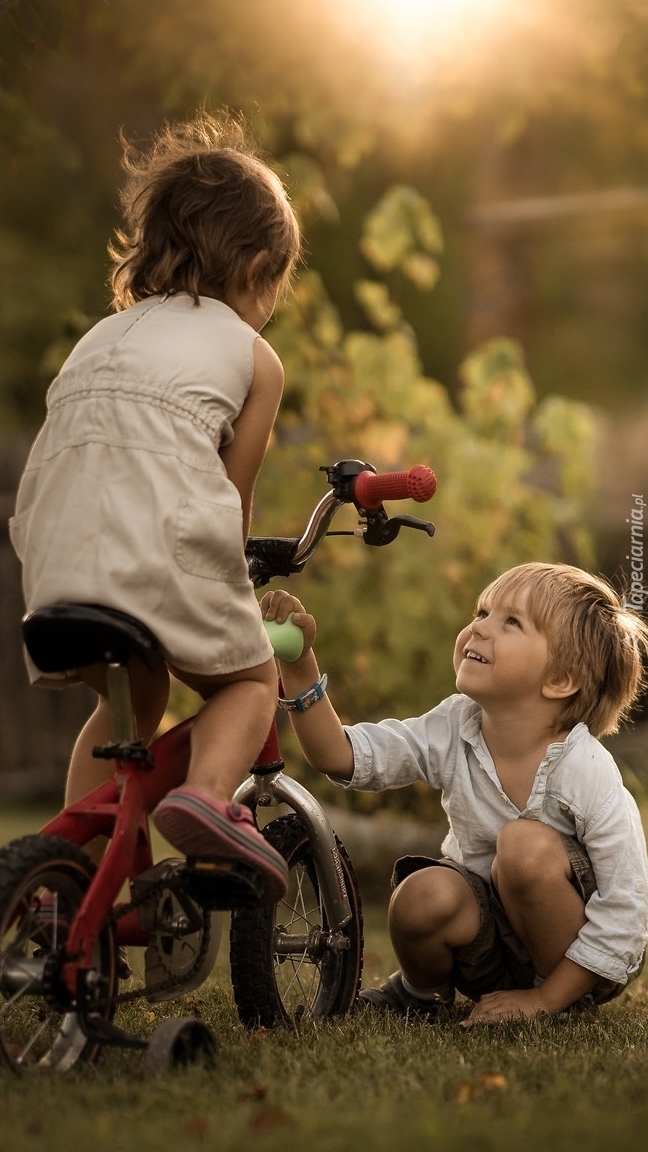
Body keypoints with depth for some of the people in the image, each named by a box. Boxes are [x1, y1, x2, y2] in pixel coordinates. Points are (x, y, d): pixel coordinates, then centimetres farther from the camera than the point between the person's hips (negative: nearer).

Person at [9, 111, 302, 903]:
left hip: (57, 555, 5)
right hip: (165, 546, -5)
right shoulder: (255, 355, 17)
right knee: (249, 679, 18)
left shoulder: (108, 329, 31)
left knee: (130, 699, 27)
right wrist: (228, 592, 34)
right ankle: (208, 791, -11)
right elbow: (234, 495, 18)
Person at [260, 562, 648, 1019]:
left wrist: (543, 999, -20)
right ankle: (422, 991, 6)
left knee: (527, 845, -30)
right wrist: (299, 663, -24)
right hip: (492, 951, 4)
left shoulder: (588, 772, -23)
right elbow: (341, 755, -11)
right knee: (424, 895, -27)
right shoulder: (452, 730, -9)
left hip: (572, 964, -4)